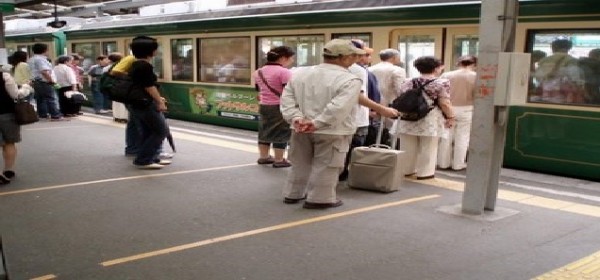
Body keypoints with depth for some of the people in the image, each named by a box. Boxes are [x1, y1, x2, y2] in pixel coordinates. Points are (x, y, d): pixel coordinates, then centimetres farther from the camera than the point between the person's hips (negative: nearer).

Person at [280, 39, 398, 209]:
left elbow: (287, 99, 0)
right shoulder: (350, 80, -16)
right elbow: (338, 108, -27)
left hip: (301, 130, 6)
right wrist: (317, 123, -23)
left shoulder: (300, 73, 3)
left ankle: (293, 194, 31)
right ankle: (319, 199, 16)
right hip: (332, 132, -6)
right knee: (326, 167, 9)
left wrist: (296, 118, -8)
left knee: (301, 163, 20)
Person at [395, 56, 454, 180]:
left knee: (408, 148, 11)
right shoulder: (441, 83, -8)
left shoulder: (408, 83, 7)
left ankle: (406, 170, 19)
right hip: (431, 120, -5)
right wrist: (451, 117, -2)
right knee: (428, 148, 4)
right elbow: (444, 104, -12)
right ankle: (425, 172, 8)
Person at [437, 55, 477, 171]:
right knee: (462, 137, 7)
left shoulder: (446, 75, -2)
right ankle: (458, 164, 10)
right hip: (466, 110, -2)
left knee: (446, 137, 10)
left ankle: (443, 163, 16)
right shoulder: (475, 76, -7)